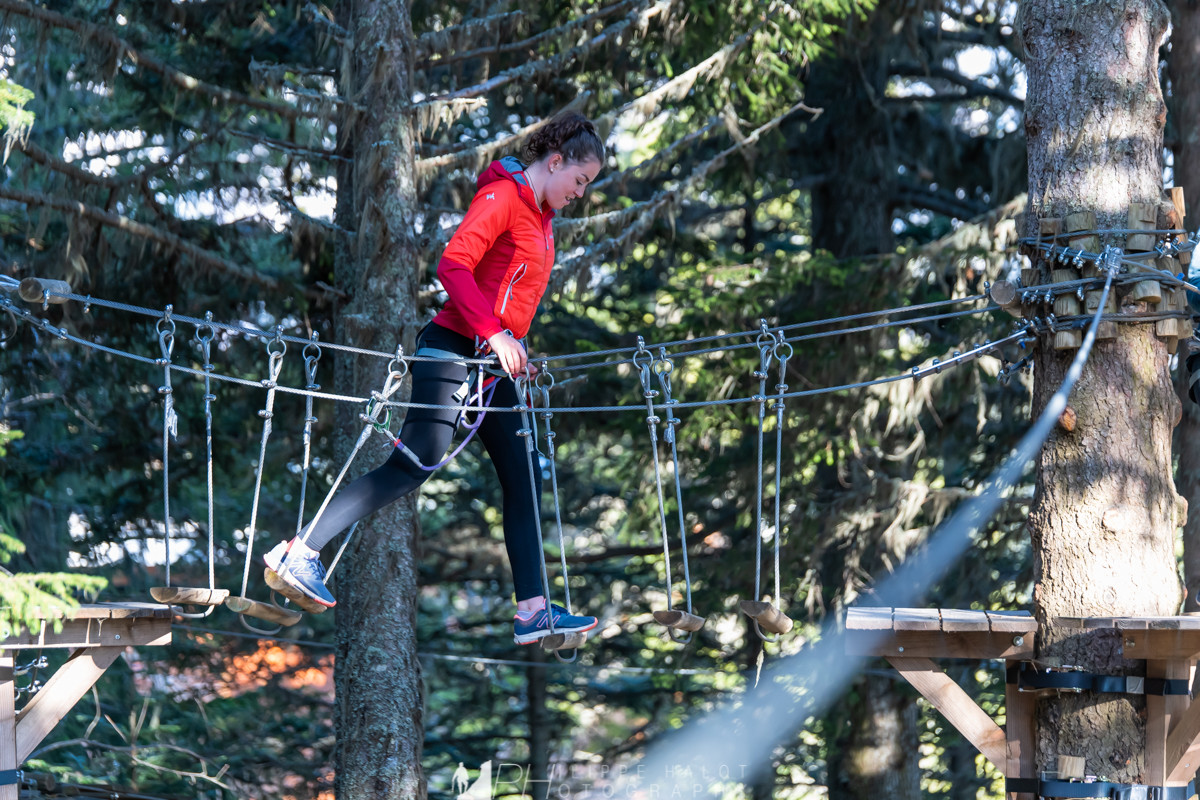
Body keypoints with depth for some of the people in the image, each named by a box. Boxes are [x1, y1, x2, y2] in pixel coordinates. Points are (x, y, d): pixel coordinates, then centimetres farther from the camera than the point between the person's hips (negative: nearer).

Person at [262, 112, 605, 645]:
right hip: (454, 350, -10)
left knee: (523, 478, 4)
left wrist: (514, 349, 15)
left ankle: (533, 610, 4)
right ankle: (298, 554, -17)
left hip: (493, 362, 10)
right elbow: (453, 266, -20)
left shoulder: (540, 215, 19)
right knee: (413, 466, -17)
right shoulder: (503, 196, -10)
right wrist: (495, 333, -26)